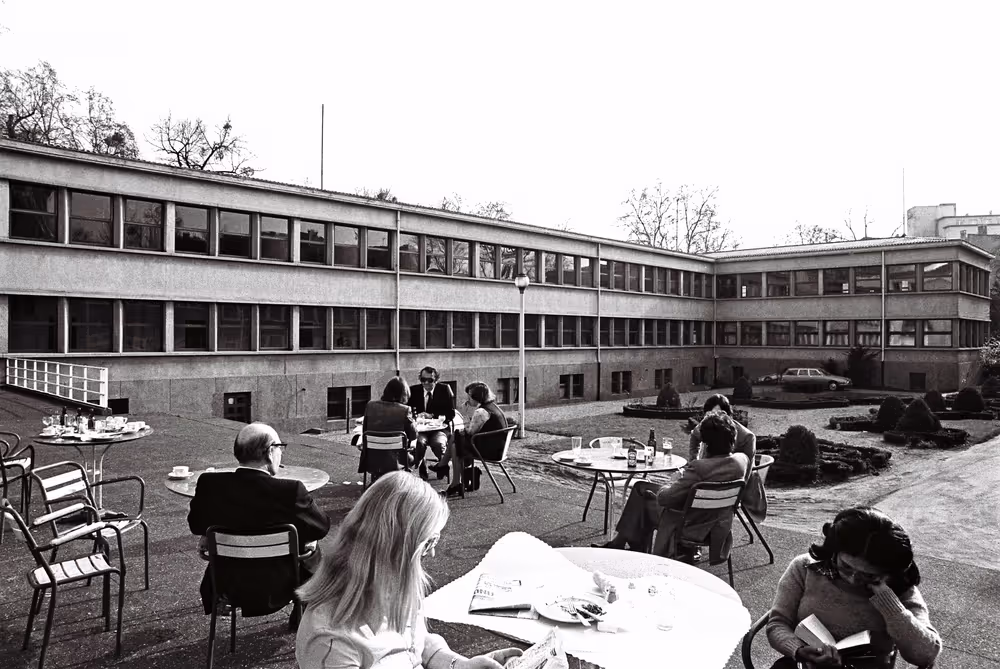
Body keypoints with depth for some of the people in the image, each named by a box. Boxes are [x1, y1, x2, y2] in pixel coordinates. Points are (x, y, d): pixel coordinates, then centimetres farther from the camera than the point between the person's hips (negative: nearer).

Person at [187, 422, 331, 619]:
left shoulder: (209, 484, -15)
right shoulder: (290, 490, -26)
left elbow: (195, 525, 2)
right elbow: (322, 527, -13)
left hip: (224, 585, 4)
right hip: (273, 590, -3)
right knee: (311, 550, 25)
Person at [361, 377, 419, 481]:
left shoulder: (370, 406, -5)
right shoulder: (404, 410, -15)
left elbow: (364, 431, 6)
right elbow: (413, 435, -5)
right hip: (393, 463, -3)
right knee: (411, 457, 29)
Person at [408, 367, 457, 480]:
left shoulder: (444, 389, 3)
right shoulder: (413, 390, 7)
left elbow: (451, 414, -2)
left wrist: (432, 415, -15)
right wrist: (416, 415, -16)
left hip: (439, 429, -1)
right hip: (420, 429, 1)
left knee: (439, 443, -33)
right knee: (419, 442, -34)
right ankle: (421, 468, -7)